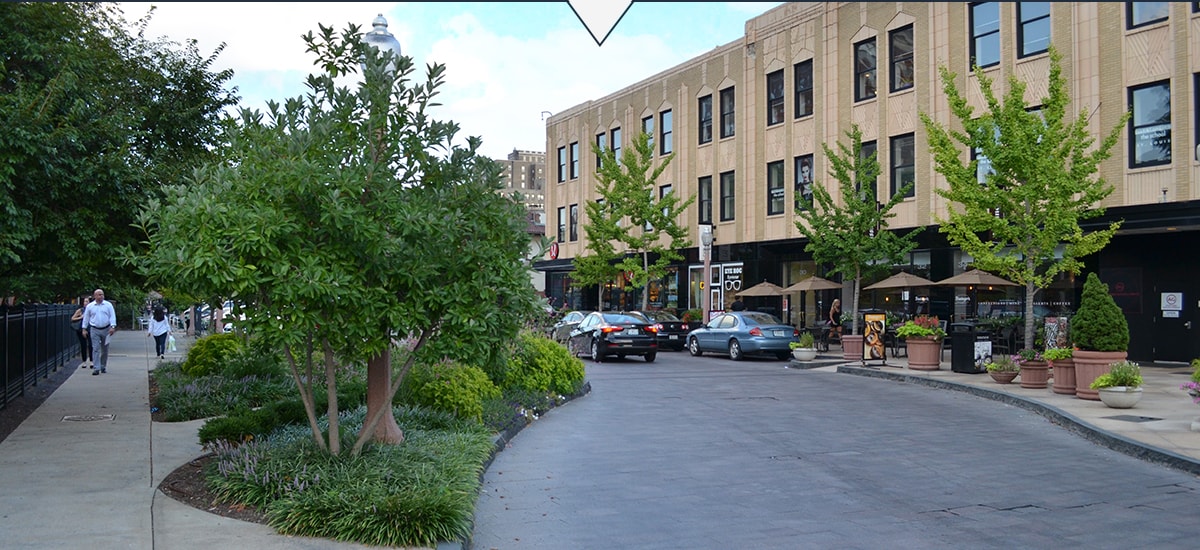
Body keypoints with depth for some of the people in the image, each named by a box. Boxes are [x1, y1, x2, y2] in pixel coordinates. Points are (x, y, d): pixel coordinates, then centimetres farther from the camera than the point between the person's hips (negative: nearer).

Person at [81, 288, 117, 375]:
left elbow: (112, 316, -1)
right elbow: (86, 318, 11)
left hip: (106, 330, 1)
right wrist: (84, 329, 8)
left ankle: (103, 367, 21)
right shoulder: (90, 306, 5)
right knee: (95, 349, -8)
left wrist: (112, 327, -13)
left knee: (105, 350, 8)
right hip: (94, 330, -1)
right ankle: (96, 368, -10)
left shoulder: (108, 305, 3)